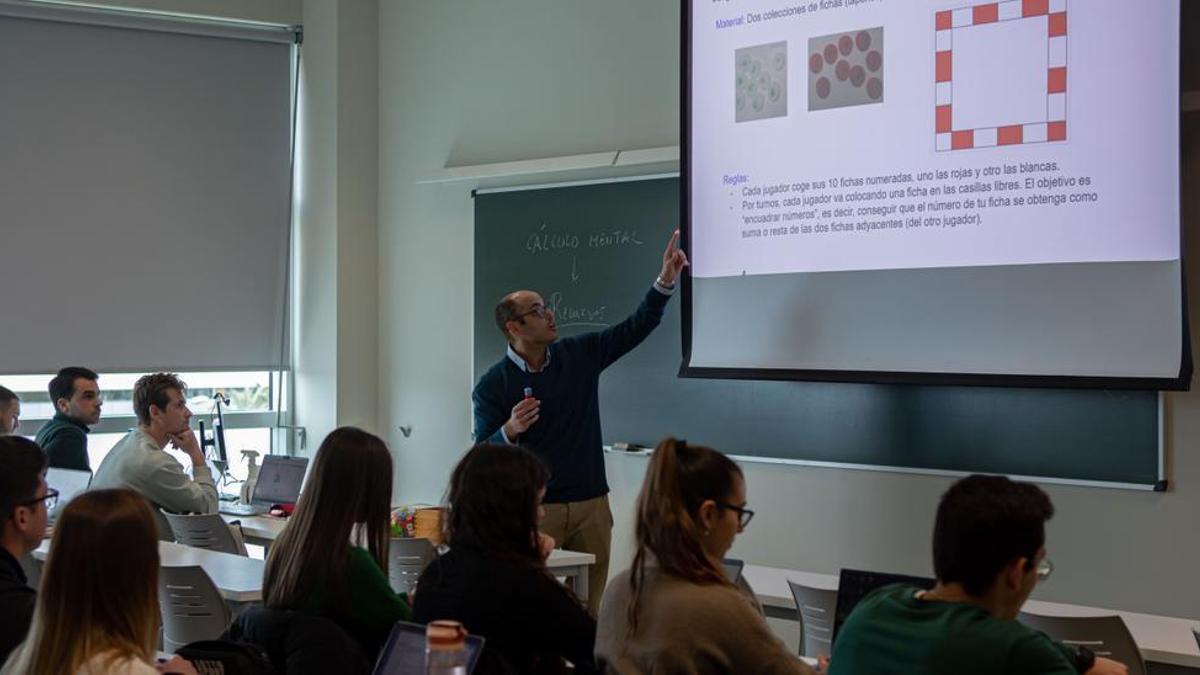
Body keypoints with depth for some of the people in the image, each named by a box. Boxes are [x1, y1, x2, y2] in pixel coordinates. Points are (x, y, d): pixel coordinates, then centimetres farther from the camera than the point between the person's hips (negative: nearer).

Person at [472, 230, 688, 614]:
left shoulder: (580, 355, 6)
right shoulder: (492, 386, -5)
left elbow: (636, 328, 6)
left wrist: (665, 282, -6)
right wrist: (510, 431, -27)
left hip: (591, 505, 4)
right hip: (534, 509, -3)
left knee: (588, 610, 4)